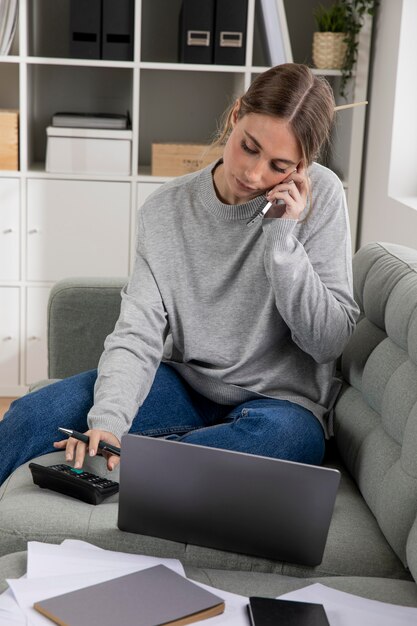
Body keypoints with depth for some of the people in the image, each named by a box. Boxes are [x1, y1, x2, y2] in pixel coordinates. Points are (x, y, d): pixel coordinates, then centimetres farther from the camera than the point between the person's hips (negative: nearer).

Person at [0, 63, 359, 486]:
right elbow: (138, 330, -13)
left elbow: (329, 341, -11)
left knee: (280, 436, -40)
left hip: (280, 401, -2)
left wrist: (283, 238, -22)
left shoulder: (319, 195, -10)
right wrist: (108, 421, -30)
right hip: (186, 384, 2)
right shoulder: (167, 209, -5)